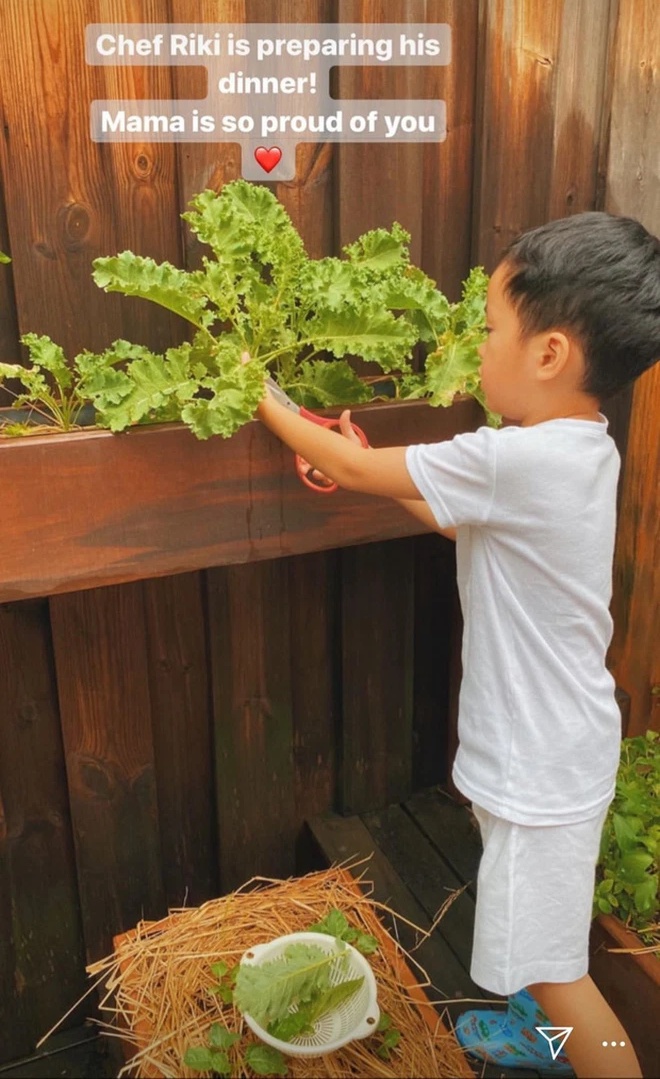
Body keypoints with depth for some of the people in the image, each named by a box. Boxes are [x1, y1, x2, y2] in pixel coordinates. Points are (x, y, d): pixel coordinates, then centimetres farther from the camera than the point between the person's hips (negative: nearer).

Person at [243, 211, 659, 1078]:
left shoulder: (516, 461, -31)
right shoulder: (581, 450, -1)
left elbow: (355, 471, -19)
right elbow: (457, 518, 11)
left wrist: (262, 398, -4)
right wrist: (364, 465, 7)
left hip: (542, 762, -9)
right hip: (551, 739, 10)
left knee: (550, 964, 10)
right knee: (541, 942, 30)